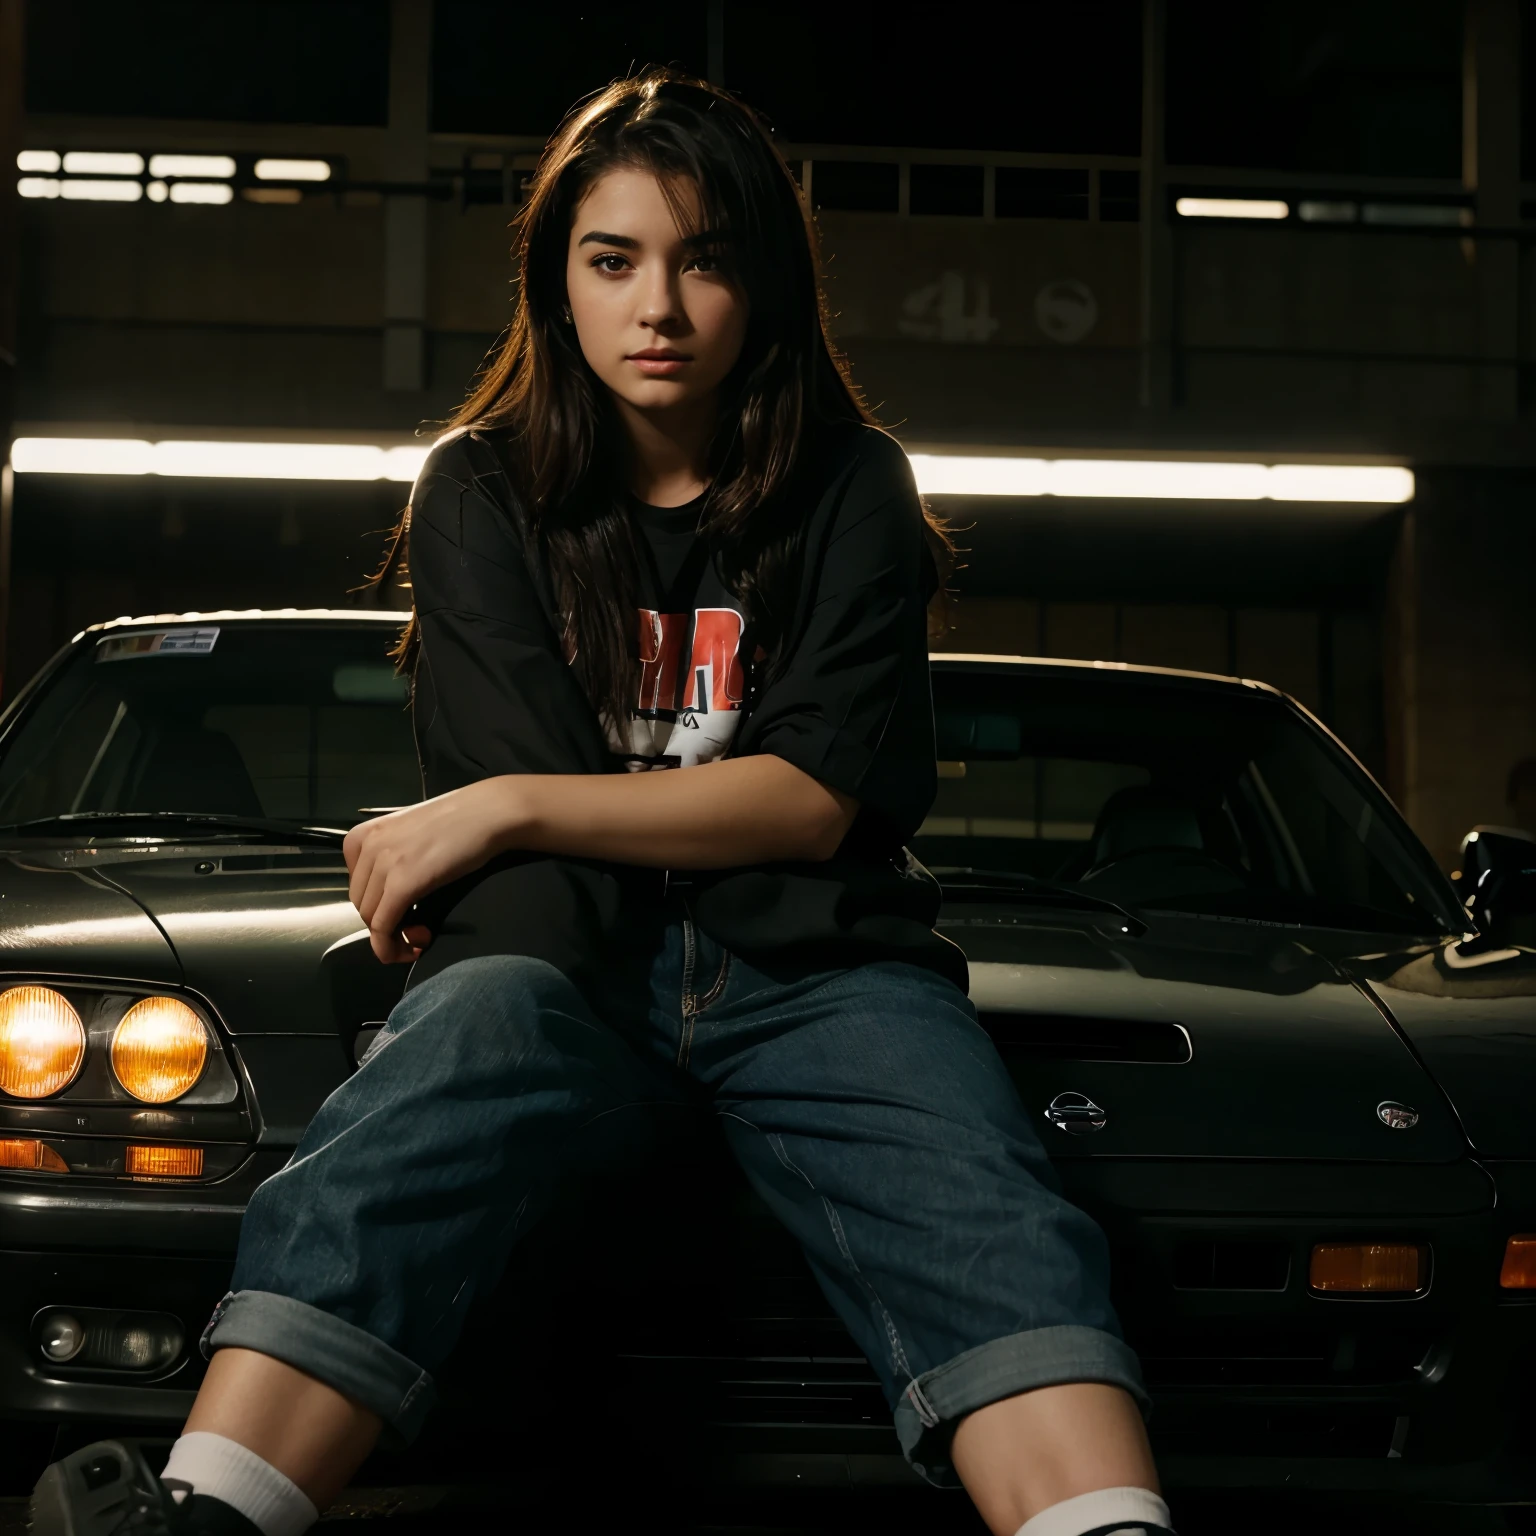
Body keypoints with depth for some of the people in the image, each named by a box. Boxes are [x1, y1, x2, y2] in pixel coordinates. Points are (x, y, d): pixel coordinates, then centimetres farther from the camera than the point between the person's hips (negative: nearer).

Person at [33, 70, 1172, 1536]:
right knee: (458, 1047, -37)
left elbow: (819, 799, -1)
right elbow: (512, 786, 0)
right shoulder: (484, 495, 12)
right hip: (570, 955, -1)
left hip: (812, 960, 1)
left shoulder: (849, 491, 10)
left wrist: (509, 809, -7)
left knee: (988, 1219, -30)